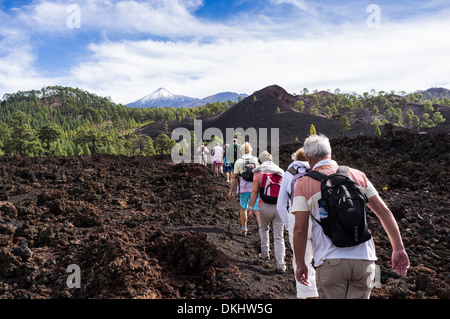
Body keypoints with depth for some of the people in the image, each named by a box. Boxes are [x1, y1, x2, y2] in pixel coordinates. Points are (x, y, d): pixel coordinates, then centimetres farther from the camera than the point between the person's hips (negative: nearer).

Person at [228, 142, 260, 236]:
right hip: (255, 188, 1)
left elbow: (235, 178, -1)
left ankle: (244, 229, 23)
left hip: (244, 189, -1)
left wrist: (230, 191, 5)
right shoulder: (256, 160, 5)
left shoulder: (238, 162, 0)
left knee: (243, 208, 16)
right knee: (256, 210, 2)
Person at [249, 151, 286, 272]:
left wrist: (251, 207, 0)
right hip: (279, 206, 2)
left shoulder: (258, 172, 1)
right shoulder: (280, 171, 10)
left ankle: (265, 252, 27)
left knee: (264, 228, 27)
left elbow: (254, 191, -5)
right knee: (279, 236, 4)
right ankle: (280, 264, 0)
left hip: (265, 206, -1)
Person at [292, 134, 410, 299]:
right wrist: (399, 249, 13)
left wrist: (300, 264, 7)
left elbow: (300, 229, -4)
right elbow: (384, 211, 8)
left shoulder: (304, 184, 1)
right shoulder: (357, 175, 10)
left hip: (330, 261, -3)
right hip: (364, 260, 3)